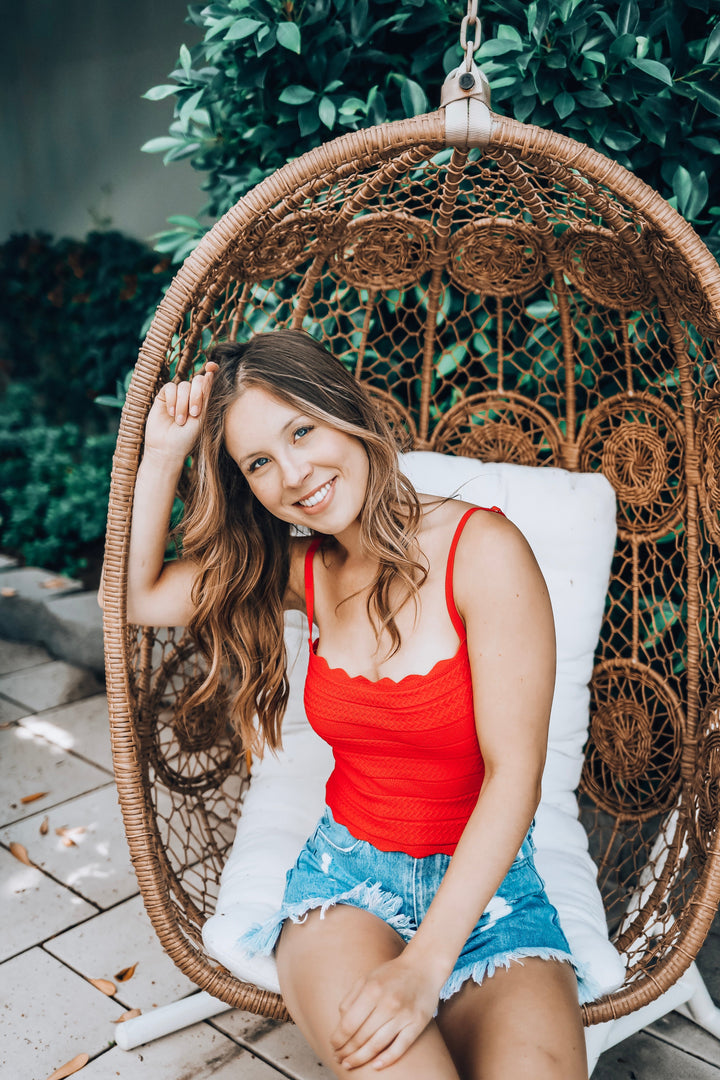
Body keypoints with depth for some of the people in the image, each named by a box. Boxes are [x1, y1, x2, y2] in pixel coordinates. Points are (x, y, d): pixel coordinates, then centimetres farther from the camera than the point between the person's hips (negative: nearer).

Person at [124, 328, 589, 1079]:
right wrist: (164, 453, -4)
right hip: (347, 869, 2)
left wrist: (425, 964, -22)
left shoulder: (482, 549, -14)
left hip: (484, 879, -1)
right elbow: (133, 596, 5)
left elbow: (513, 774, -16)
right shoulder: (305, 569, 2)